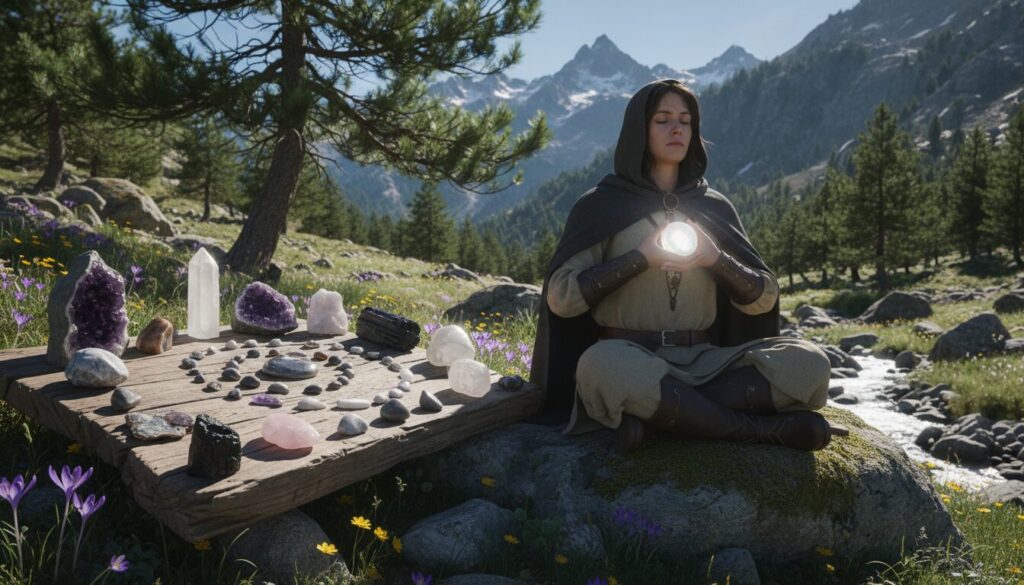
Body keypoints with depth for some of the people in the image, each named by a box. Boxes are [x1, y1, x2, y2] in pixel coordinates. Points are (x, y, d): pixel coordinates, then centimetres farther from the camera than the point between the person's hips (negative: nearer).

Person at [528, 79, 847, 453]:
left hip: (703, 362, 4)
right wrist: (641, 257, -13)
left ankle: (656, 414, -26)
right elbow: (561, 296, -8)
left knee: (809, 363, -22)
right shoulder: (601, 205, 3)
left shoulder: (714, 207, 13)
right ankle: (770, 430, -25)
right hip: (628, 360, -3)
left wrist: (715, 259, -10)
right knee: (601, 366, -40)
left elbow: (764, 298, 9)